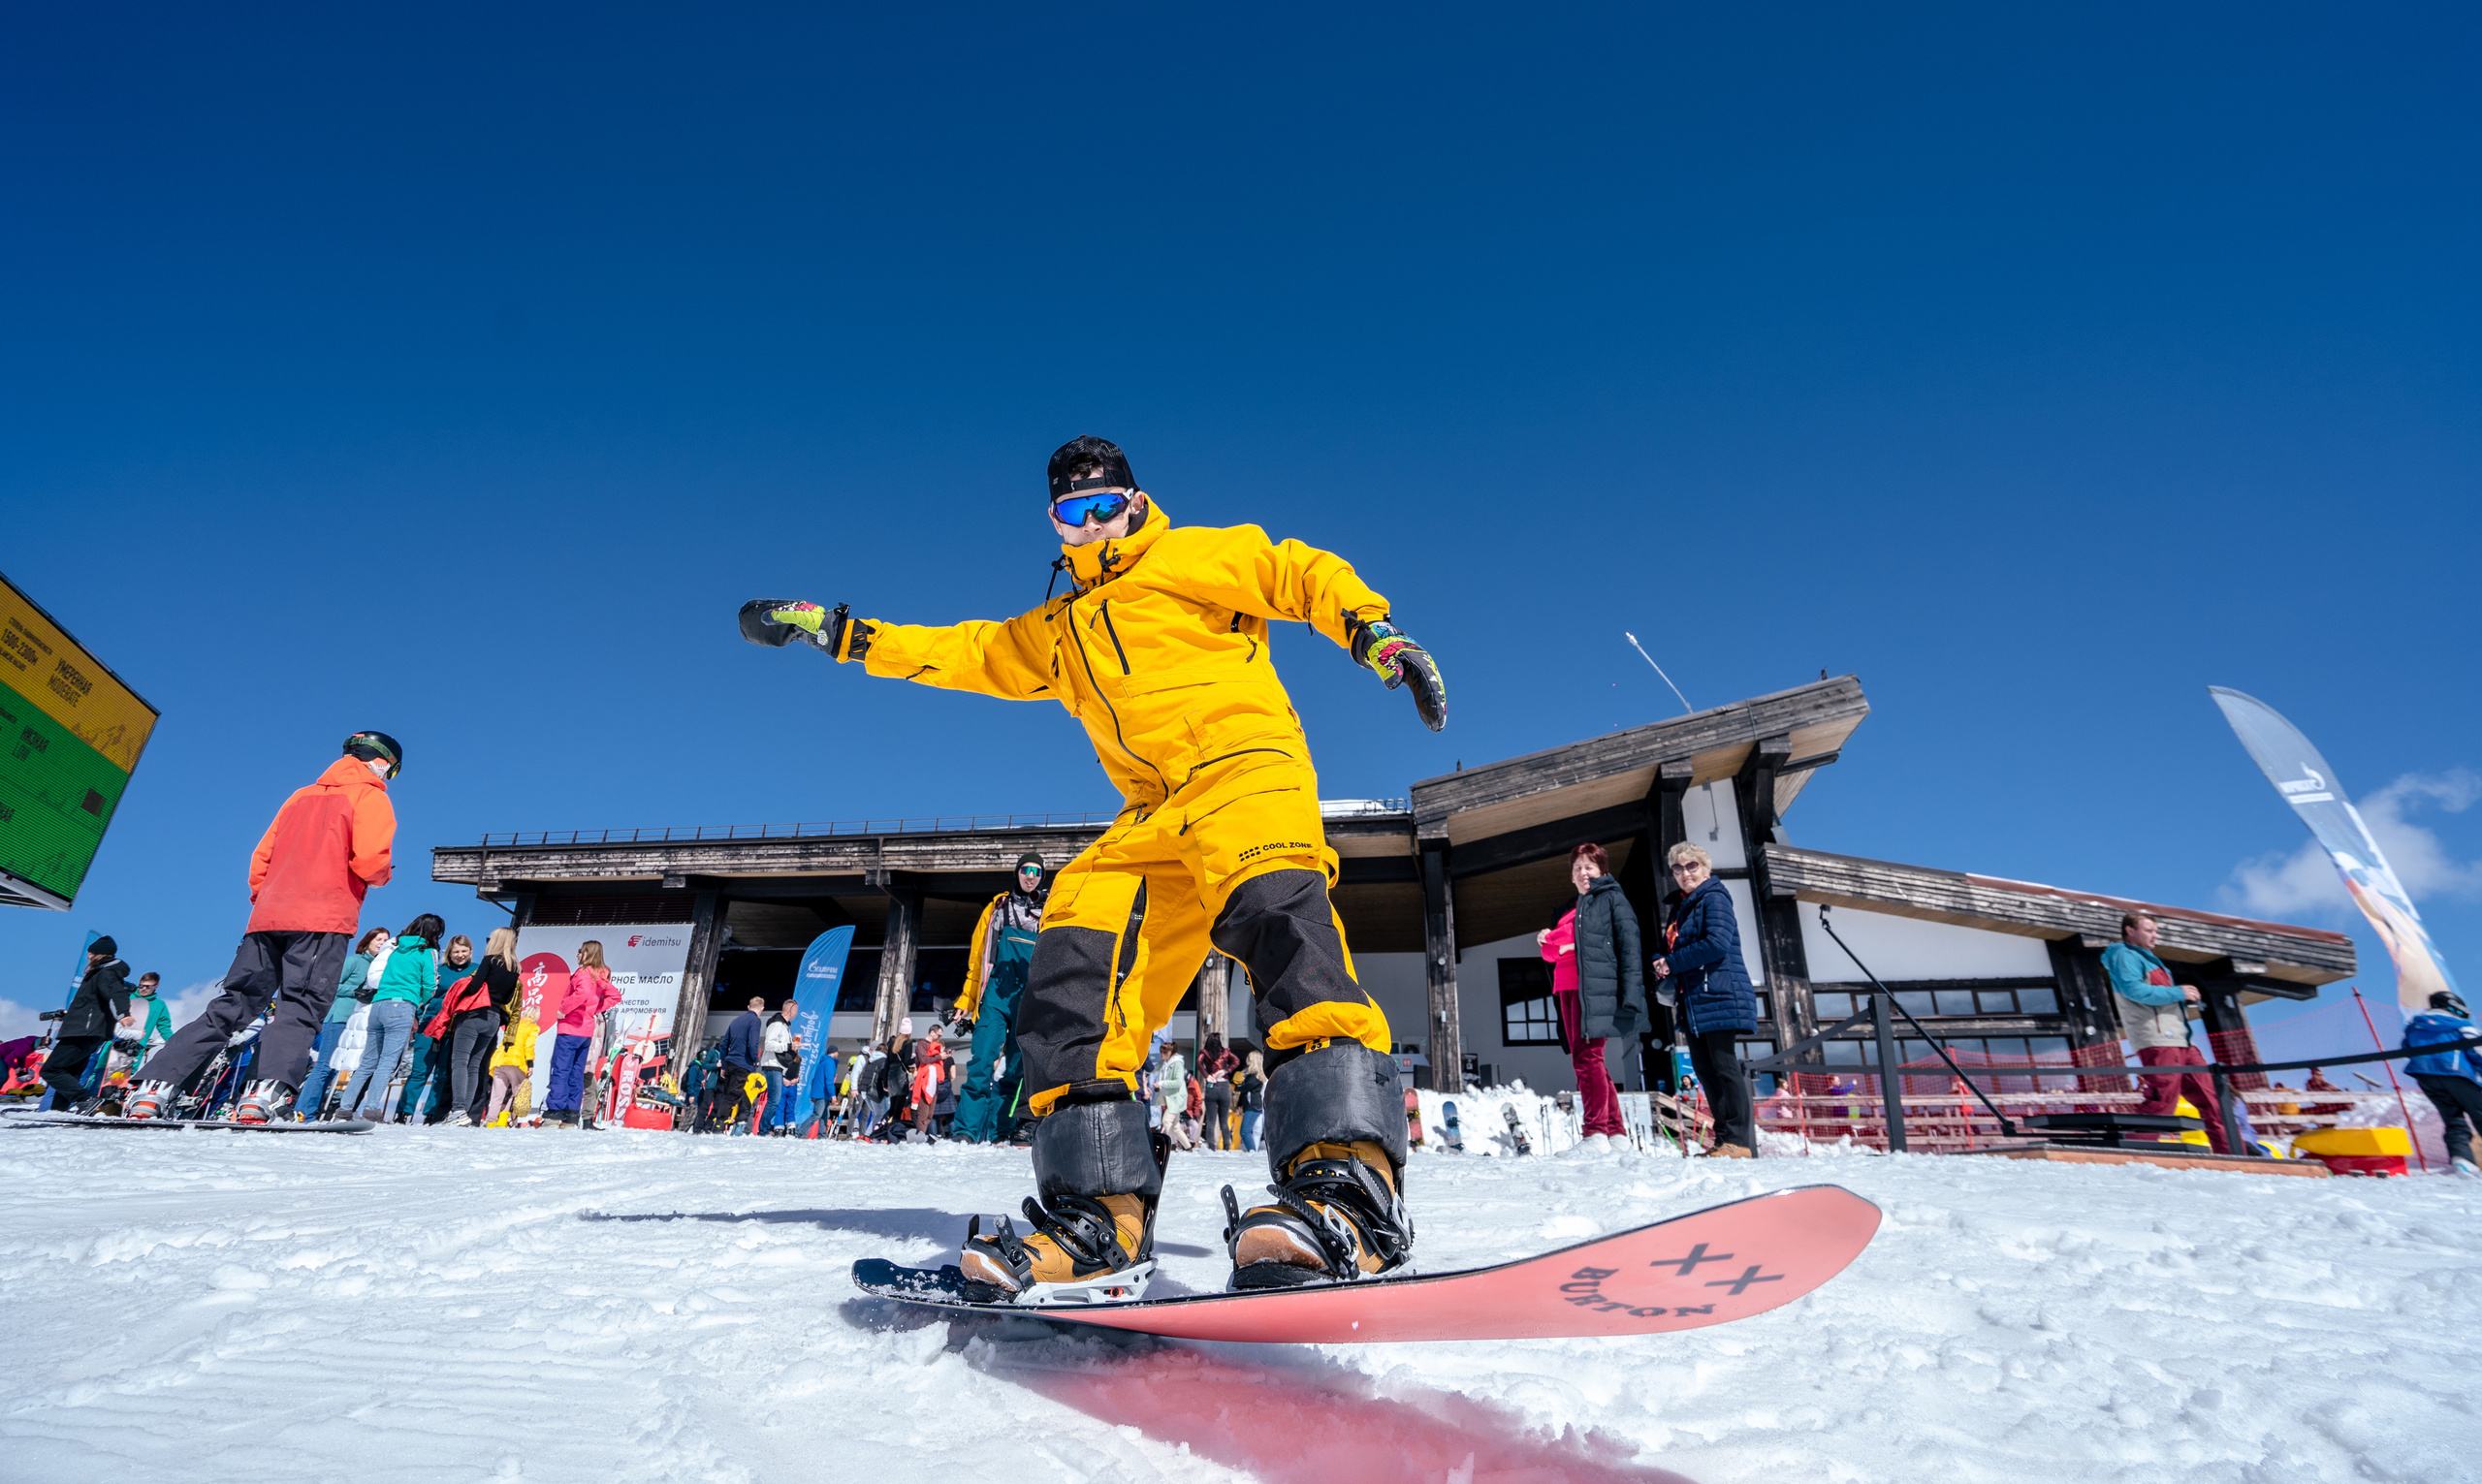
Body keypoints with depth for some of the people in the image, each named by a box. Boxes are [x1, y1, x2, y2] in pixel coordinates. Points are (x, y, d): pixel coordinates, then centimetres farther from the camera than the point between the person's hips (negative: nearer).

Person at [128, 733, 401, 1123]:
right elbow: (368, 859, -12)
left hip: (267, 917, 6)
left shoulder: (301, 796, 24)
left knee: (230, 1007, 11)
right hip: (323, 922, -6)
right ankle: (266, 1093, -32)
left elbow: (262, 855, 21)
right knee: (299, 1009, -13)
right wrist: (383, 875, 9)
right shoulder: (370, 797, 3)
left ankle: (154, 1087, 4)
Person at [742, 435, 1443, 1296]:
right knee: (1075, 964, -11)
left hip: (1246, 764, -6)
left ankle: (1348, 1179, -45)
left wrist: (1378, 635, -9)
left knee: (1274, 911, -34)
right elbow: (962, 652, 33)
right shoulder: (1053, 634, 32)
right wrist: (832, 631, 30)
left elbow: (1303, 575, 9)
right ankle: (1100, 1205, -10)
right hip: (1155, 818, 6)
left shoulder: (1195, 556, 15)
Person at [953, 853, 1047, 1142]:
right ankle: (966, 1132, -9)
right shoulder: (998, 907, 14)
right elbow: (977, 956, 13)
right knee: (982, 1062, -11)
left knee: (1014, 1070, 1)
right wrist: (966, 1000, 8)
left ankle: (995, 1135, 7)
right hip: (995, 997, -1)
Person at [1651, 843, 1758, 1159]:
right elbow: (1670, 949, 23)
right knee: (1704, 1069, 9)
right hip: (1694, 1001, 9)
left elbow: (1717, 943, -20)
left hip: (1719, 996, -9)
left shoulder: (1714, 898, -6)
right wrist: (1662, 966, 0)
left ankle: (1740, 1141, -3)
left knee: (1725, 1066, -7)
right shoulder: (1681, 910, 20)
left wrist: (1672, 963, -13)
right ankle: (1724, 1138, 15)